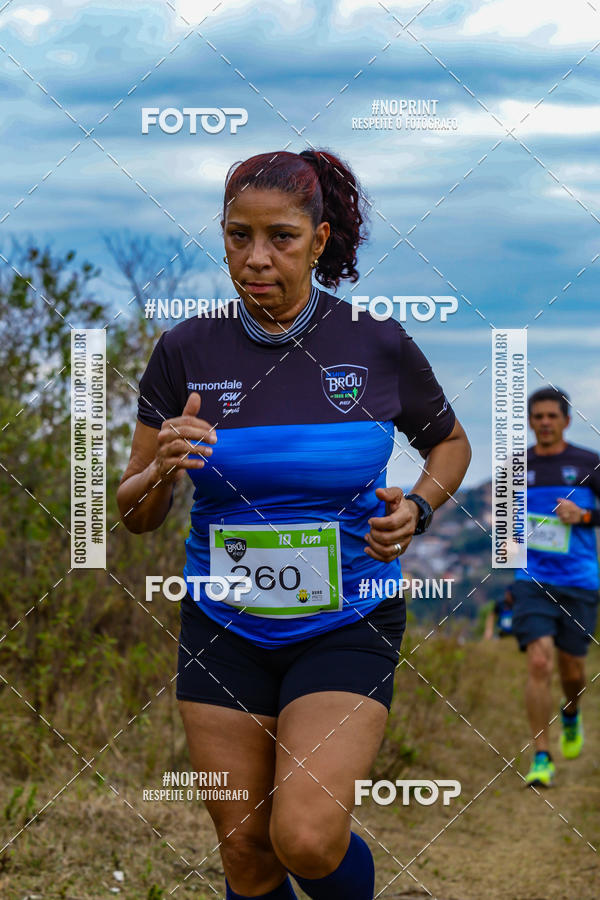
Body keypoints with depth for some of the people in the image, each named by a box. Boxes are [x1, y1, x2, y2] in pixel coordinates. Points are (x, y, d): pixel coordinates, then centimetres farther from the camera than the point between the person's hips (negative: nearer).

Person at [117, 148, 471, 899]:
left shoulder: (377, 345, -7)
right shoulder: (186, 350, -5)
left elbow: (450, 442, 13)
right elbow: (134, 514, 1)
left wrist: (415, 510, -7)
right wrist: (162, 470, -21)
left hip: (346, 621, -2)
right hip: (223, 626, 2)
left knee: (306, 838, -16)